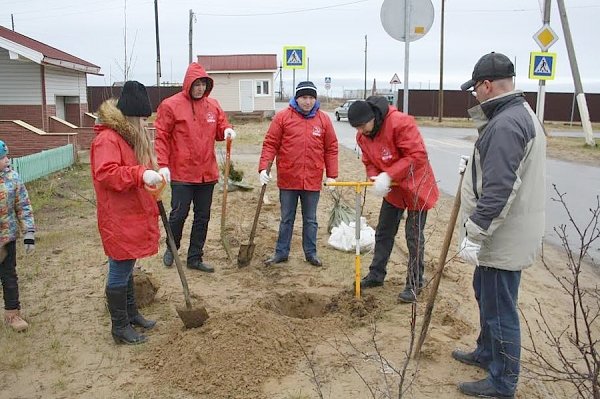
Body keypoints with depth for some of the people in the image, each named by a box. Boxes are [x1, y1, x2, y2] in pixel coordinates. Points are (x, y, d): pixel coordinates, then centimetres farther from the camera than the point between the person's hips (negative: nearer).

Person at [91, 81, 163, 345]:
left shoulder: (130, 135, 15)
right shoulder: (107, 139, -19)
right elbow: (106, 173, -31)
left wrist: (152, 175, 11)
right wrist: (141, 174, -36)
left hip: (133, 217, 10)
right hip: (118, 220, -10)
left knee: (127, 269, 21)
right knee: (119, 273, 1)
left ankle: (131, 314, 35)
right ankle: (120, 327, 15)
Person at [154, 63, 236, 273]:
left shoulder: (213, 105, 7)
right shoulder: (171, 105, -7)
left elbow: (221, 126, 16)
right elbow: (161, 137, -7)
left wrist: (227, 131, -8)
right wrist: (163, 165, -14)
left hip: (207, 172, 5)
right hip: (182, 173, -5)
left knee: (203, 216, 10)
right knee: (179, 214, 3)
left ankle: (195, 257, 22)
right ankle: (171, 249, 30)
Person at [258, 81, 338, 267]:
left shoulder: (323, 119, 2)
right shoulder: (283, 117, -3)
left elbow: (331, 148, 4)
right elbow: (270, 144, -3)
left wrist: (332, 175, 1)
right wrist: (263, 168, -13)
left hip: (313, 180, 1)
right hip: (287, 179, -1)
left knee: (310, 220, 14)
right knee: (286, 219, 12)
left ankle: (311, 253, 27)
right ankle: (281, 252, 25)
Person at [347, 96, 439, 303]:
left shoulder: (400, 123, -28)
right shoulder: (362, 136, -5)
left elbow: (418, 156, -31)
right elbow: (369, 162, 5)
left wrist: (388, 176, -33)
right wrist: (375, 178, -19)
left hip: (416, 186, -7)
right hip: (392, 189, 7)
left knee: (414, 237, -1)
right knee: (383, 233, 13)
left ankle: (414, 284, 12)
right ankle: (376, 275, 27)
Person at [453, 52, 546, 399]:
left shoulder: (505, 124, -23)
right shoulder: (522, 113, 12)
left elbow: (498, 191, -28)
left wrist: (474, 234, -25)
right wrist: (473, 167, 15)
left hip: (503, 239, -11)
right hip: (503, 233, 11)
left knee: (499, 308, 2)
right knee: (486, 293, 25)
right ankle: (487, 353, 44)